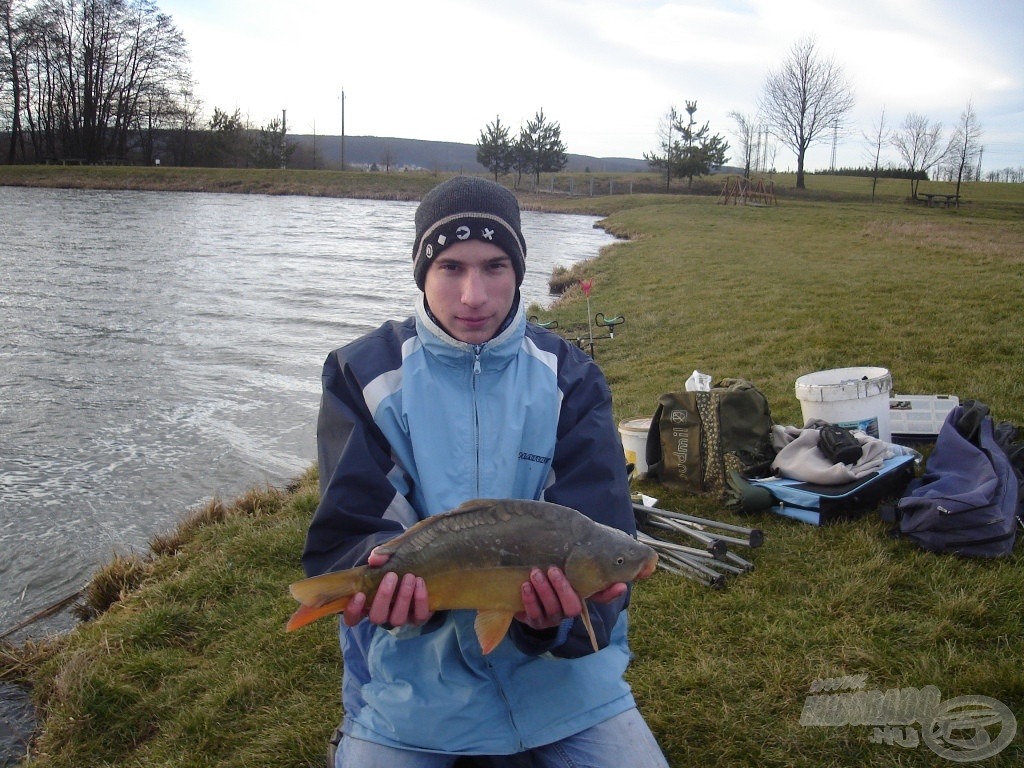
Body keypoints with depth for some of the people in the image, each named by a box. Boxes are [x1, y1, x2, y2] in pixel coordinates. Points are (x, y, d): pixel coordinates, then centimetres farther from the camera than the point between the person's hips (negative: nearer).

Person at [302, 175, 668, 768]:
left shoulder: (570, 379, 0)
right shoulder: (365, 375, -3)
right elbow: (348, 530, -8)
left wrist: (567, 606, -31)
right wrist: (385, 573, -31)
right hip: (411, 668, -1)